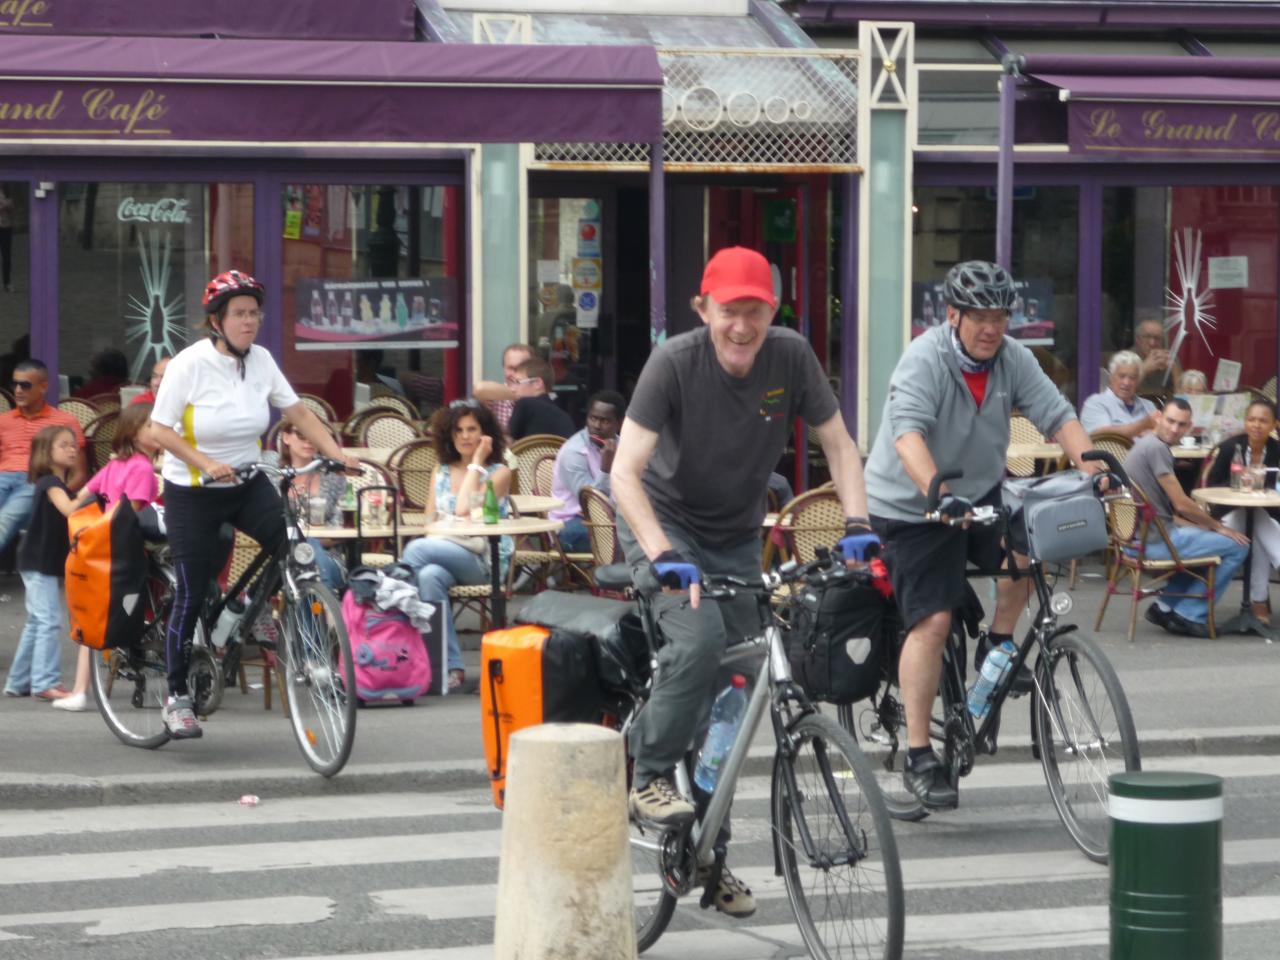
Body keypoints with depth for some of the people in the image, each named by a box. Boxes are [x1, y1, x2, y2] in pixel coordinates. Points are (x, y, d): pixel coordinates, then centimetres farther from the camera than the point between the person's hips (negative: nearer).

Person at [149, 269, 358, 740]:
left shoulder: (260, 360, -2)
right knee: (192, 595, -2)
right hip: (192, 492, -4)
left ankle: (264, 614, 7)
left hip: (247, 484, 4)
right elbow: (161, 430, -15)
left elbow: (299, 413, 0)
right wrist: (207, 464, -29)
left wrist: (338, 454, -13)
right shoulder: (189, 365, -15)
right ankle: (176, 697, 11)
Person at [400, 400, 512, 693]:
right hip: (442, 551, 4)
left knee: (416, 550, -32)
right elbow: (430, 522, 15)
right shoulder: (441, 472, 21)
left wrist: (477, 463, -3)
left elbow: (464, 509, -9)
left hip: (483, 559, -4)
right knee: (430, 576, -36)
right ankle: (451, 667, -34)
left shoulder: (499, 473, 6)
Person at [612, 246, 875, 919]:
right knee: (699, 637, -31)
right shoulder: (675, 363, -24)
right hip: (665, 523, -4)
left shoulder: (790, 357, -15)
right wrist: (661, 555, -42)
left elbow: (839, 446, -5)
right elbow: (626, 472, -29)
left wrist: (857, 522, -22)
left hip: (737, 536, 4)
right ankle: (650, 780, -14)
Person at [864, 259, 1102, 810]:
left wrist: (1090, 465, -31)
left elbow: (1057, 414, -12)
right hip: (912, 506, -5)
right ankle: (918, 758, -6)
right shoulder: (924, 360, -23)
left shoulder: (1012, 359, -5)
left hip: (979, 494, 5)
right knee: (933, 621, -12)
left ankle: (999, 643, 3)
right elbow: (908, 432, -37)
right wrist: (938, 493, -52)